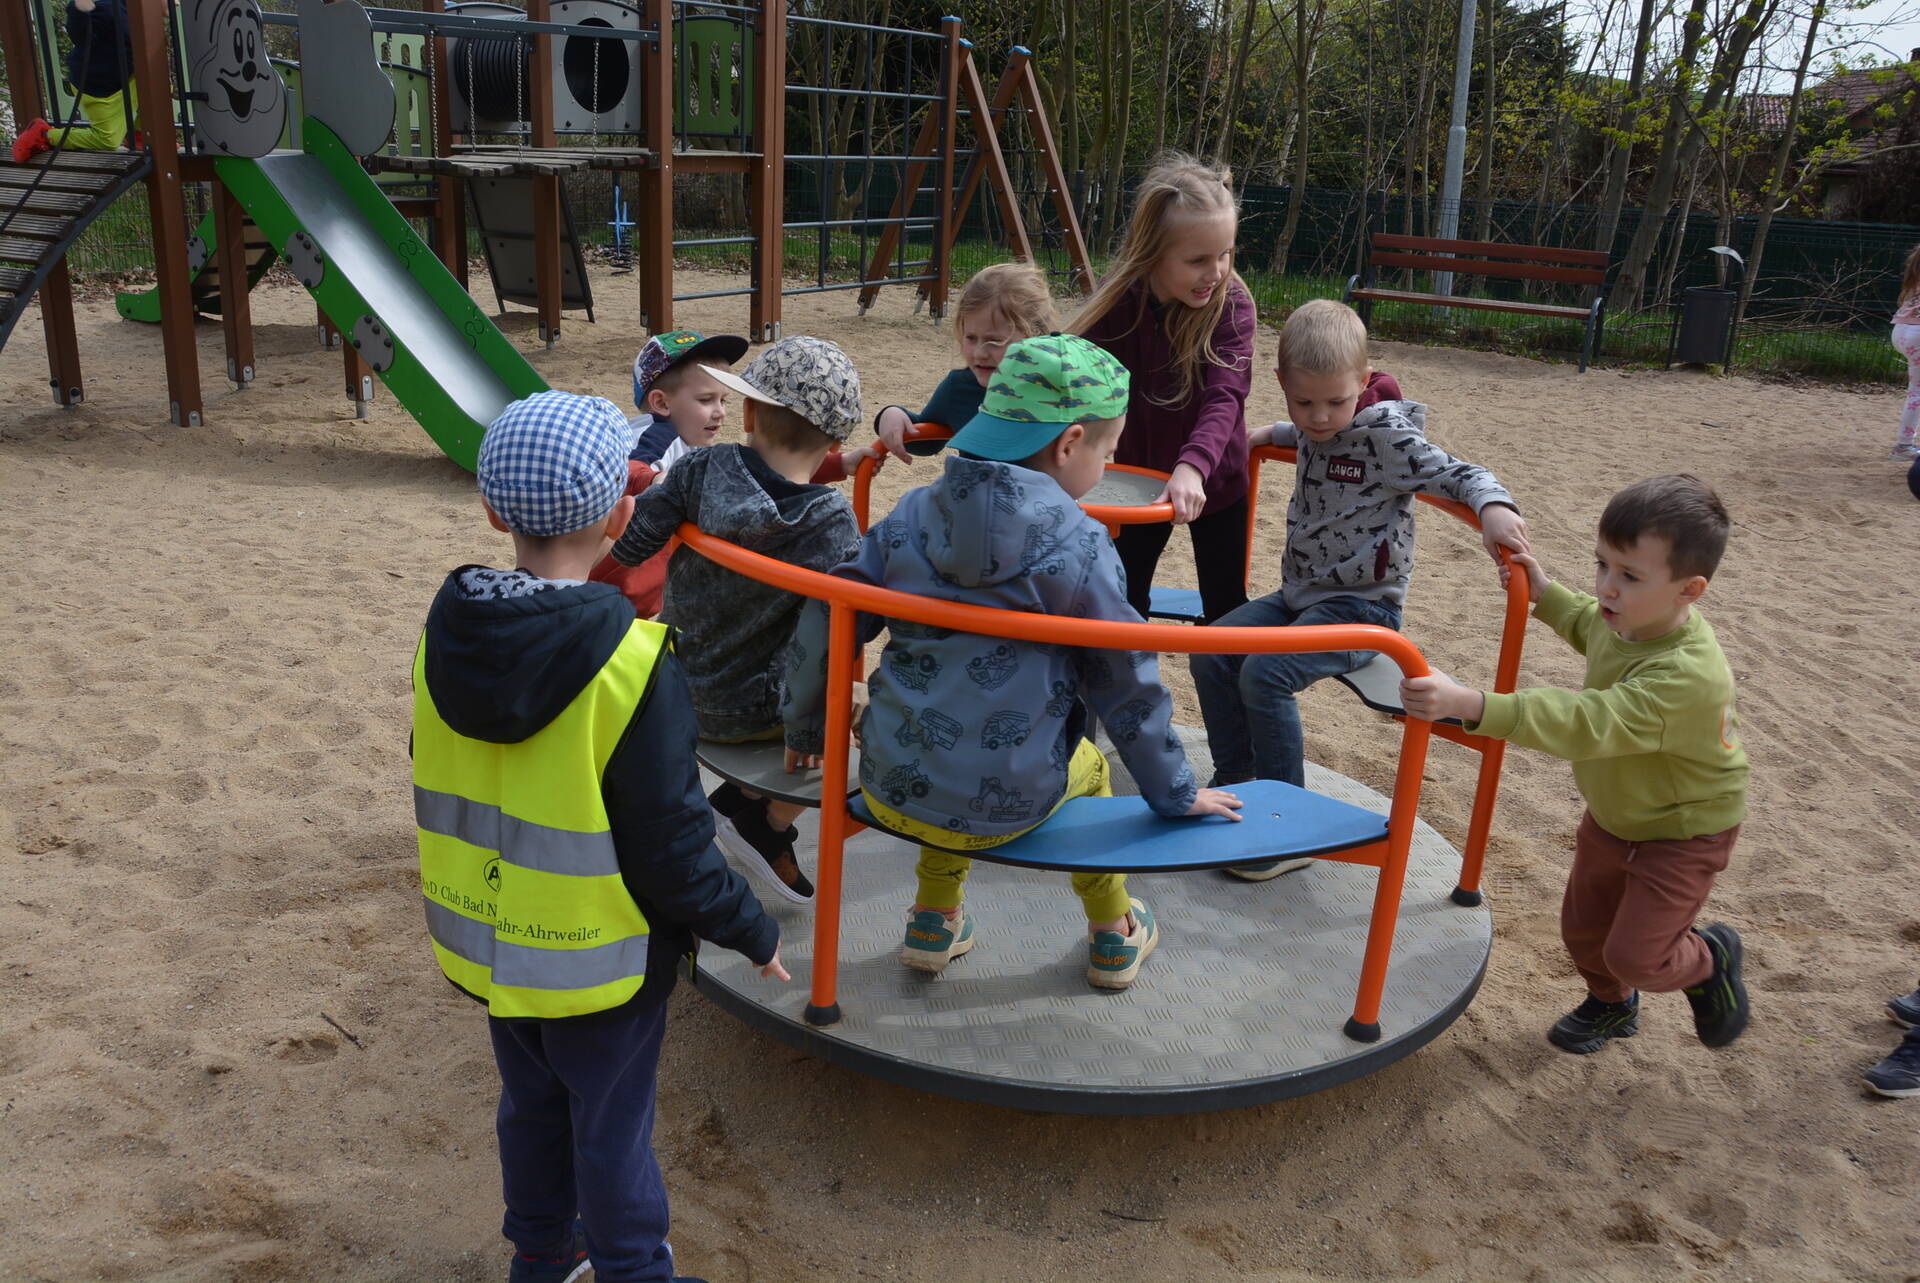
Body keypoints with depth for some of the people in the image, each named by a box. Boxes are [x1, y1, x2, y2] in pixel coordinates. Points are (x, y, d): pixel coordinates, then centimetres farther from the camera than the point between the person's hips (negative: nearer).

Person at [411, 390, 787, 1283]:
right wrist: (753, 931, -7)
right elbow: (671, 845, -22)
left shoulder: (446, 638, -9)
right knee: (612, 1128, 14)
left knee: (531, 1104, 26)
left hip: (487, 938, 6)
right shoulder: (633, 666, -28)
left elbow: (442, 791, 5)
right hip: (598, 958, -6)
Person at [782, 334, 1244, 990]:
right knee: (1088, 765, 31)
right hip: (1001, 807, -3)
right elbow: (1125, 682, -4)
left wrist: (803, 730, 19)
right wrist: (1175, 793, 10)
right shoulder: (1079, 545, -11)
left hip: (890, 788, 4)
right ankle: (1113, 935, 42)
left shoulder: (912, 515, 1)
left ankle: (935, 919, 38)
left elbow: (825, 626, 2)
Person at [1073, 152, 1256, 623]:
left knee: (1226, 607, 10)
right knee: (1123, 602, 12)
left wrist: (1193, 466, -49)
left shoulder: (1232, 302, -22)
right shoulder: (1117, 306, -18)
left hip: (1214, 482, -1)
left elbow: (1225, 397, -32)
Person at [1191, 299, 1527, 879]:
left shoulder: (1386, 437, -15)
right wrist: (1268, 432, 21)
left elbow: (1459, 474, -17)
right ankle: (1235, 786, 10)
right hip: (1300, 593, 8)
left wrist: (1493, 506, -36)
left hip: (1362, 606, -8)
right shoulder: (1312, 432, 7)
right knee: (1210, 654, -5)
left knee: (1265, 674, -26)